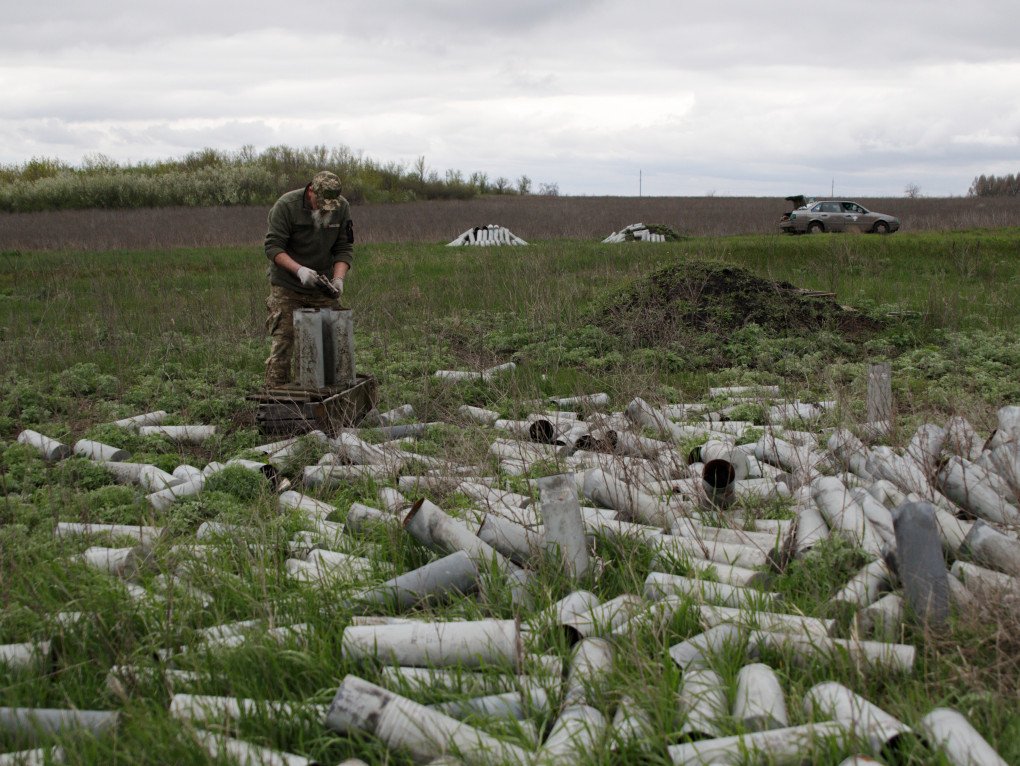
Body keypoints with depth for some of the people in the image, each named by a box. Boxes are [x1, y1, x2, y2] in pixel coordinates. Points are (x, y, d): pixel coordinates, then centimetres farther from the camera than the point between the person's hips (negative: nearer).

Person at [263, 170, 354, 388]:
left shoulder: (342, 208, -4)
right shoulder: (286, 205, -18)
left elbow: (344, 248, -1)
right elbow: (273, 247, -18)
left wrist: (338, 278, -17)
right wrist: (299, 269, -32)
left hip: (322, 287, 4)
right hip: (287, 288, -4)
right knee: (283, 341, -7)